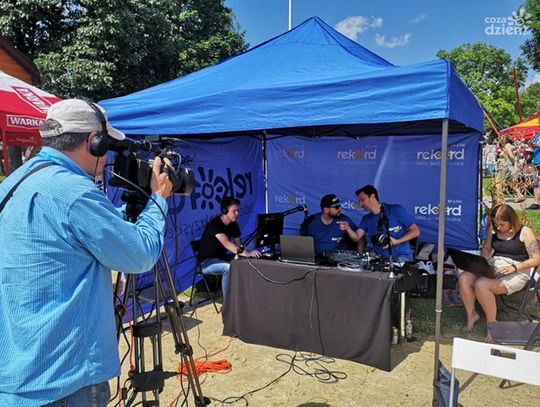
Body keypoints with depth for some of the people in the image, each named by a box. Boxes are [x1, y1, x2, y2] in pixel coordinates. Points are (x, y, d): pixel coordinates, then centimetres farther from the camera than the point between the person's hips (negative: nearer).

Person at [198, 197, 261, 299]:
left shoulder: (234, 225, 1)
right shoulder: (214, 224, -24)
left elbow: (239, 245, 0)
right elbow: (227, 244, -39)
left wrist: (248, 253, -23)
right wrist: (246, 254, -51)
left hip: (221, 258, 7)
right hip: (206, 261, -7)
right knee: (229, 267, -34)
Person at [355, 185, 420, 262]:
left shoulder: (396, 210, -3)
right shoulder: (366, 219, 10)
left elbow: (416, 231, -4)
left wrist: (396, 242, -14)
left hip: (401, 256, -5)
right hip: (381, 259, 5)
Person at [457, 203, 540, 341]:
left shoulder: (525, 232, -5)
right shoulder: (494, 229, 10)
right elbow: (486, 248, 20)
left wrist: (514, 267, -18)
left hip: (516, 273, -5)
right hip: (493, 267, 6)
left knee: (481, 284, -32)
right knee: (464, 278, -23)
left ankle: (492, 323, -12)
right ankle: (471, 314, 0)